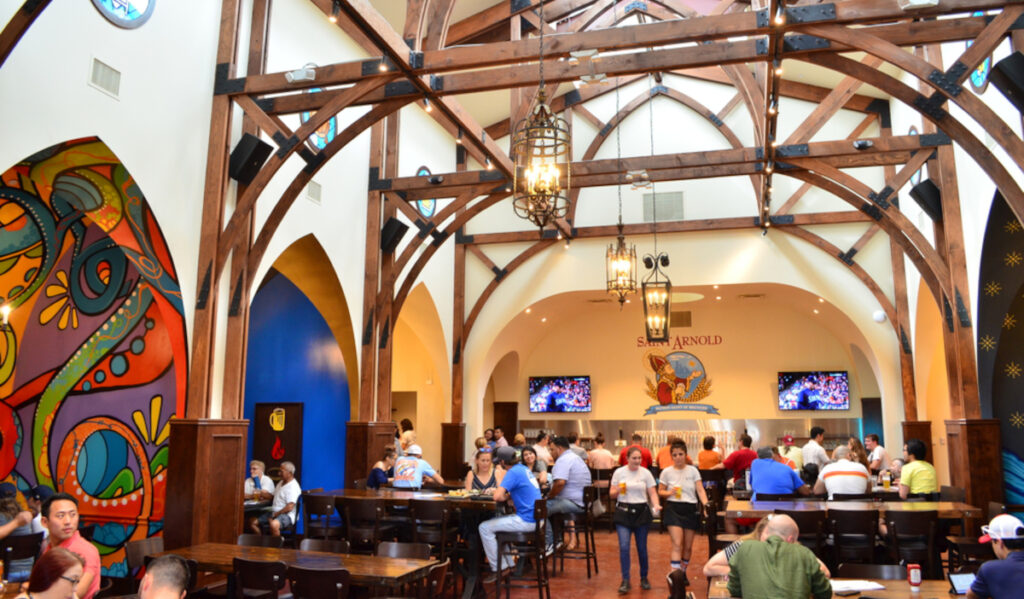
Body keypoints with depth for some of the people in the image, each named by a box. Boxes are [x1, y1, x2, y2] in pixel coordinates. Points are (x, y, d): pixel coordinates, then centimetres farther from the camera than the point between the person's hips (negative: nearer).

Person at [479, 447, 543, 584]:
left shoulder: (513, 473, -16)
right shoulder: (524, 469, 12)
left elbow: (497, 497, -25)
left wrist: (504, 496, -3)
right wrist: (507, 495, 8)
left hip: (527, 521, -10)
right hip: (536, 518, 10)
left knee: (484, 528, -5)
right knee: (494, 522, 24)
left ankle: (497, 569, 1)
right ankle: (509, 564, 24)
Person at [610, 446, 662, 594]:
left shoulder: (646, 473, 0)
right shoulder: (619, 472, 0)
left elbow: (653, 493, -2)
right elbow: (611, 494, 4)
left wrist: (656, 505, -21)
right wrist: (617, 491, -18)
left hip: (641, 512, 1)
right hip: (623, 511, -1)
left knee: (642, 547, 8)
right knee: (624, 546, -10)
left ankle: (644, 578, 27)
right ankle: (625, 580, -1)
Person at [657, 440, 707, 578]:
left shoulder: (693, 471, 2)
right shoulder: (667, 472, 0)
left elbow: (700, 490, -3)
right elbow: (660, 492, 5)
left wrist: (706, 504, -19)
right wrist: (669, 493, -16)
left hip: (691, 509, 2)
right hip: (673, 509, -2)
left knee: (688, 547, 11)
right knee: (677, 544, -13)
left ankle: (683, 572, 33)